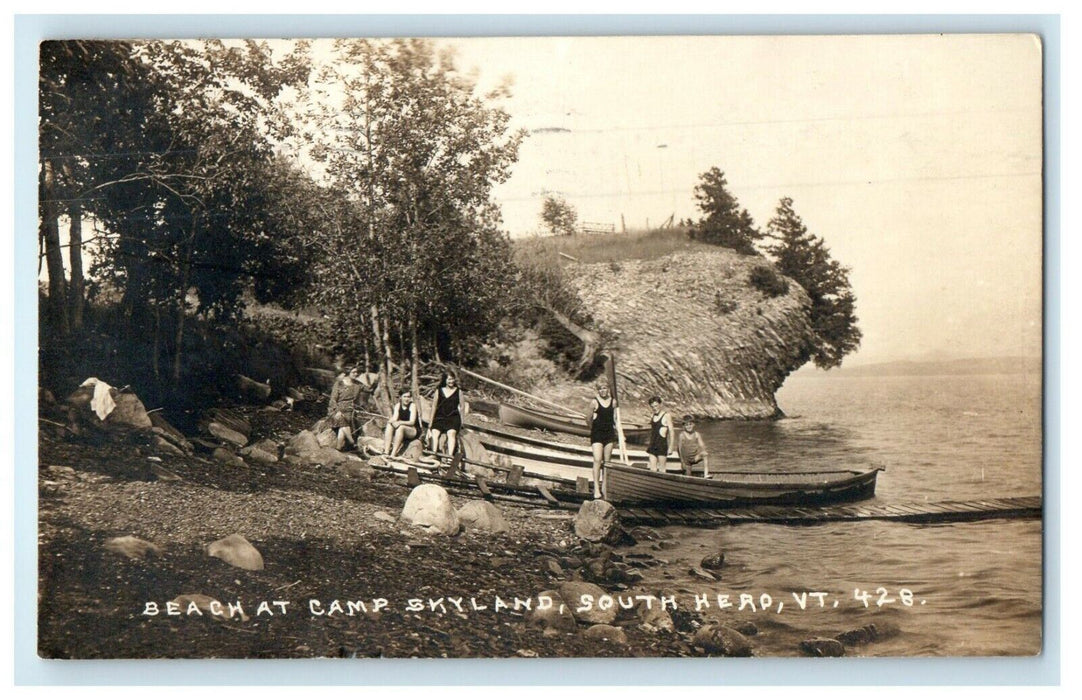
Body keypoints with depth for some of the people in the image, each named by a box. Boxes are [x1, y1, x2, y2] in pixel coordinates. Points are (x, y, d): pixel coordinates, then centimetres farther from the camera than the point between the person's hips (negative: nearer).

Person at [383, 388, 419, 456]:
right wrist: (392, 421, -31)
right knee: (389, 425, -22)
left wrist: (400, 422, -34)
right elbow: (394, 419, -6)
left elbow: (412, 422, -18)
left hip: (413, 431, -5)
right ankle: (386, 452, -35)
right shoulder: (397, 406, 5)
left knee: (400, 427, -34)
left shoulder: (412, 406, -8)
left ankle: (393, 455, -43)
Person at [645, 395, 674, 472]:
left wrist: (670, 447, -12)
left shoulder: (666, 416, -6)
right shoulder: (652, 416, 14)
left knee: (661, 469, -2)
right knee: (652, 469, 2)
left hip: (662, 445, -6)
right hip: (653, 446, 6)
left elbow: (671, 432, -7)